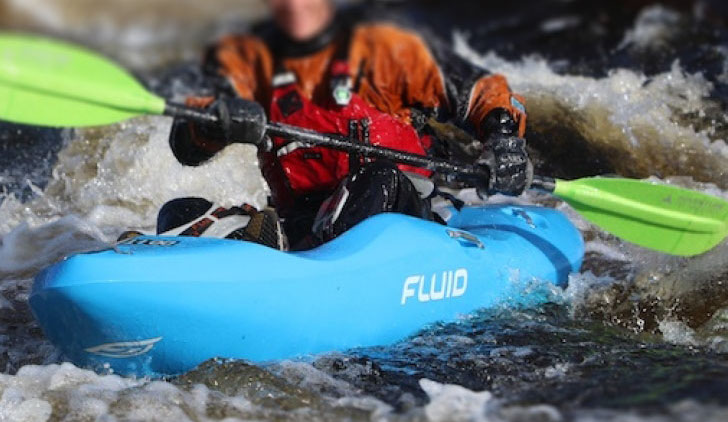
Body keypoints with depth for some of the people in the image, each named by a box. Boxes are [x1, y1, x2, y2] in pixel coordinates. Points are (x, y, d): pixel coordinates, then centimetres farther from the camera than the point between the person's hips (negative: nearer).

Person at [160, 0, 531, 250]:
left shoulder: (383, 49, 12)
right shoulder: (247, 59, 15)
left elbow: (483, 93, 9)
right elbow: (186, 144, -2)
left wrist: (503, 136, -14)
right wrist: (219, 118, -26)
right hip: (302, 222, 2)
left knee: (378, 181, -34)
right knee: (179, 214, -17)